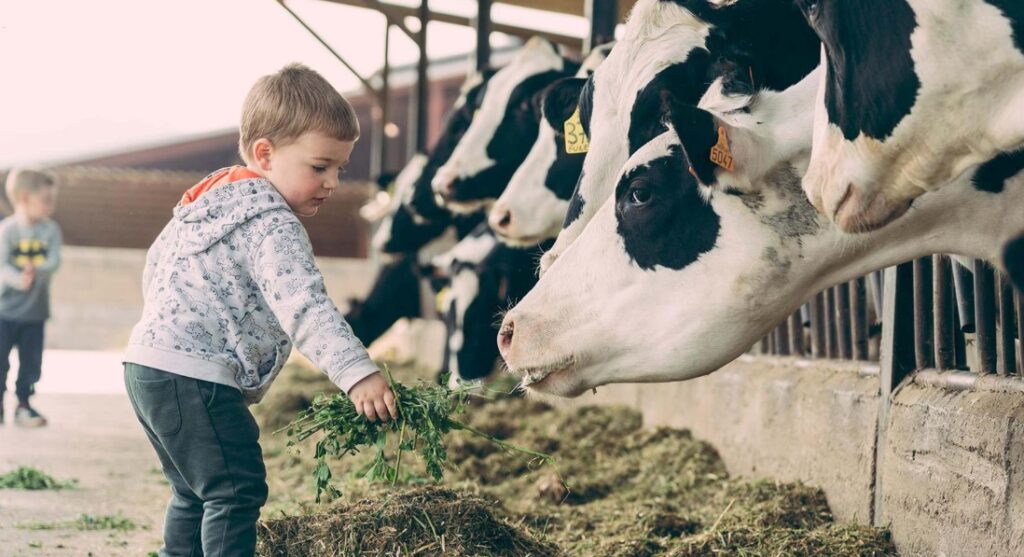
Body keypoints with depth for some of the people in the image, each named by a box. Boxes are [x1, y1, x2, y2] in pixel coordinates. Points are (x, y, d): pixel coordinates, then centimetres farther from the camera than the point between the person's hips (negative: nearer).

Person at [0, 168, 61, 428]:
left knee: (31, 362, 8)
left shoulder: (50, 229, -2)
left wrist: (35, 270, -32)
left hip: (35, 309, 3)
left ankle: (23, 404, 20)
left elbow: (54, 262, -12)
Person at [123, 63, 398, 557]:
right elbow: (302, 305, -29)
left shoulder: (215, 198, 15)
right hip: (194, 378, -10)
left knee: (195, 492, 20)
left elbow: (156, 262, 24)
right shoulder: (273, 225, -16)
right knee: (237, 490, -9)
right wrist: (356, 372, -37)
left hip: (148, 361, 10)